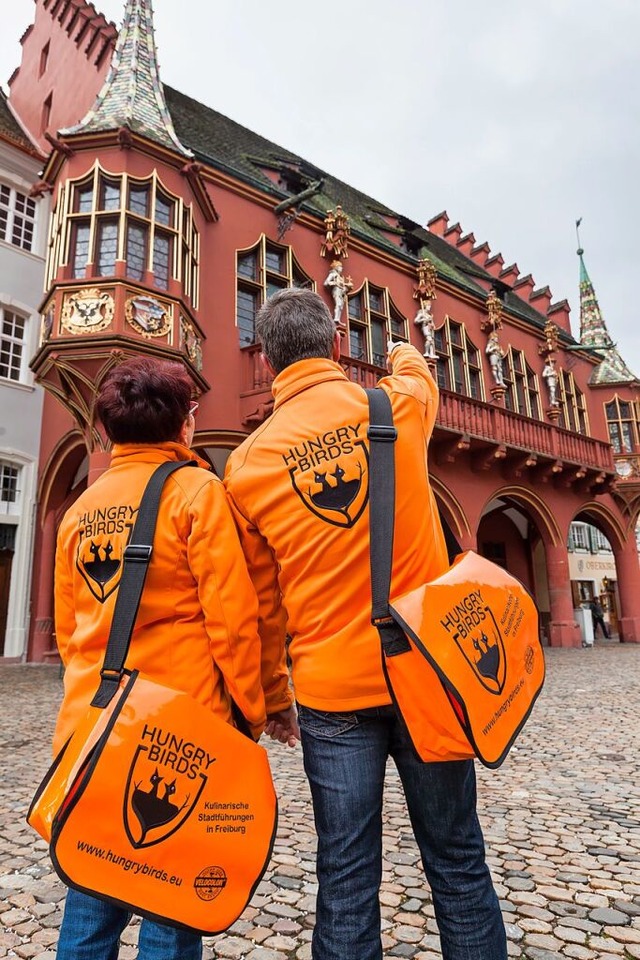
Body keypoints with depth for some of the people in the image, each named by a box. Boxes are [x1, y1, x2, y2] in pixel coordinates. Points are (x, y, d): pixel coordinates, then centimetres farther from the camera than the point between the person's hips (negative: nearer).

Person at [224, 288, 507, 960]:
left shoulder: (246, 463, -3)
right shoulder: (394, 405, -3)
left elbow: (262, 604, 4)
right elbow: (421, 378, 25)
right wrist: (405, 354, 48)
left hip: (332, 689, 0)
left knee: (346, 879, 13)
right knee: (457, 861, 17)